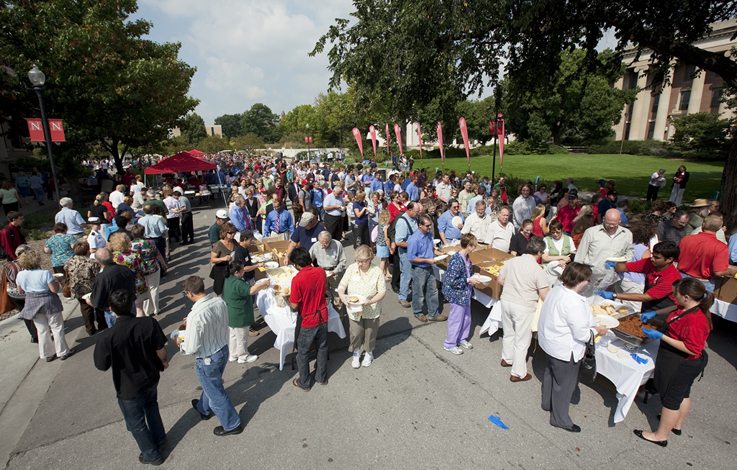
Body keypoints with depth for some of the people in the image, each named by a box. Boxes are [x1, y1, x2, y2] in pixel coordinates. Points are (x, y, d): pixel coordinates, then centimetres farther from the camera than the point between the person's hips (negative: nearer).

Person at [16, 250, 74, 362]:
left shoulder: (20, 275, -5)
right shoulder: (44, 273, -21)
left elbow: (20, 289, 11)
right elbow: (55, 289, -20)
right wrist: (57, 282, -1)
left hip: (32, 304, 5)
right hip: (48, 302, -5)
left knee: (42, 330, 15)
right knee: (57, 328, 9)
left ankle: (47, 354, 24)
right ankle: (63, 352, 17)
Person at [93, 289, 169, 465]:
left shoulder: (107, 337, -31)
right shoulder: (149, 323, -24)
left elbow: (102, 367, -16)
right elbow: (161, 350, -11)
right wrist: (163, 362, 12)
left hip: (129, 389, -3)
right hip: (151, 379, 3)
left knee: (136, 423, 23)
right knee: (151, 407, 33)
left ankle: (152, 455, 43)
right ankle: (159, 439, 54)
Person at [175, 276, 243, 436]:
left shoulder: (195, 316, -32)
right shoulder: (220, 302, -11)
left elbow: (192, 349, -25)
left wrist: (180, 343, -3)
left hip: (207, 360, -7)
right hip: (224, 351, 7)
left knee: (216, 392, 16)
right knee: (211, 385, 32)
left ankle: (232, 425, 35)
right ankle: (204, 409, 60)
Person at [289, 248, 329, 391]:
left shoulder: (297, 279, -25)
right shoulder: (321, 272, -9)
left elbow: (294, 305, -18)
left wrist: (290, 300, 2)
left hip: (307, 321, -5)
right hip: (322, 317, 5)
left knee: (303, 353, 16)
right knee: (322, 348, 22)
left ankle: (304, 383, 33)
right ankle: (322, 377, 40)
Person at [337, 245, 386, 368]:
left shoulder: (377, 271, -14)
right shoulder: (352, 268, -8)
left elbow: (382, 292, -12)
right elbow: (342, 285, -4)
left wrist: (371, 301, -28)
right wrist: (341, 295, -26)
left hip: (371, 310, -1)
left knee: (370, 333, 16)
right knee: (356, 333, 12)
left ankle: (369, 353, 45)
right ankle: (356, 354, 41)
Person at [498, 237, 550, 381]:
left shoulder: (512, 261, -2)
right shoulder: (538, 270, -16)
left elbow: (500, 280, 7)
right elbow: (545, 297, -14)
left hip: (506, 300, 5)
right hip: (523, 307, -5)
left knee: (508, 333, 25)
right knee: (521, 341, 10)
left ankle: (507, 359, 45)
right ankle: (518, 373, 22)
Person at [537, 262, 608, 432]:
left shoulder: (555, 291, -6)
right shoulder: (575, 303, -32)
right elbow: (582, 334, -25)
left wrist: (591, 324, 11)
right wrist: (597, 330, -5)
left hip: (550, 342, 9)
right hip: (565, 350, -9)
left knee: (550, 373, 28)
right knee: (565, 383, 12)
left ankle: (548, 403, 51)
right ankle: (560, 419, 32)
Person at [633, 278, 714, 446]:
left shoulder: (695, 320, -33)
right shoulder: (690, 307, -5)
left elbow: (691, 349, -29)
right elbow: (675, 309, 19)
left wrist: (661, 336, -28)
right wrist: (655, 313, 11)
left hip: (681, 366, -10)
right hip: (686, 363, 10)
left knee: (671, 398, 6)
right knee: (683, 394, 26)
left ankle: (661, 436, 24)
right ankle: (677, 425, 48)